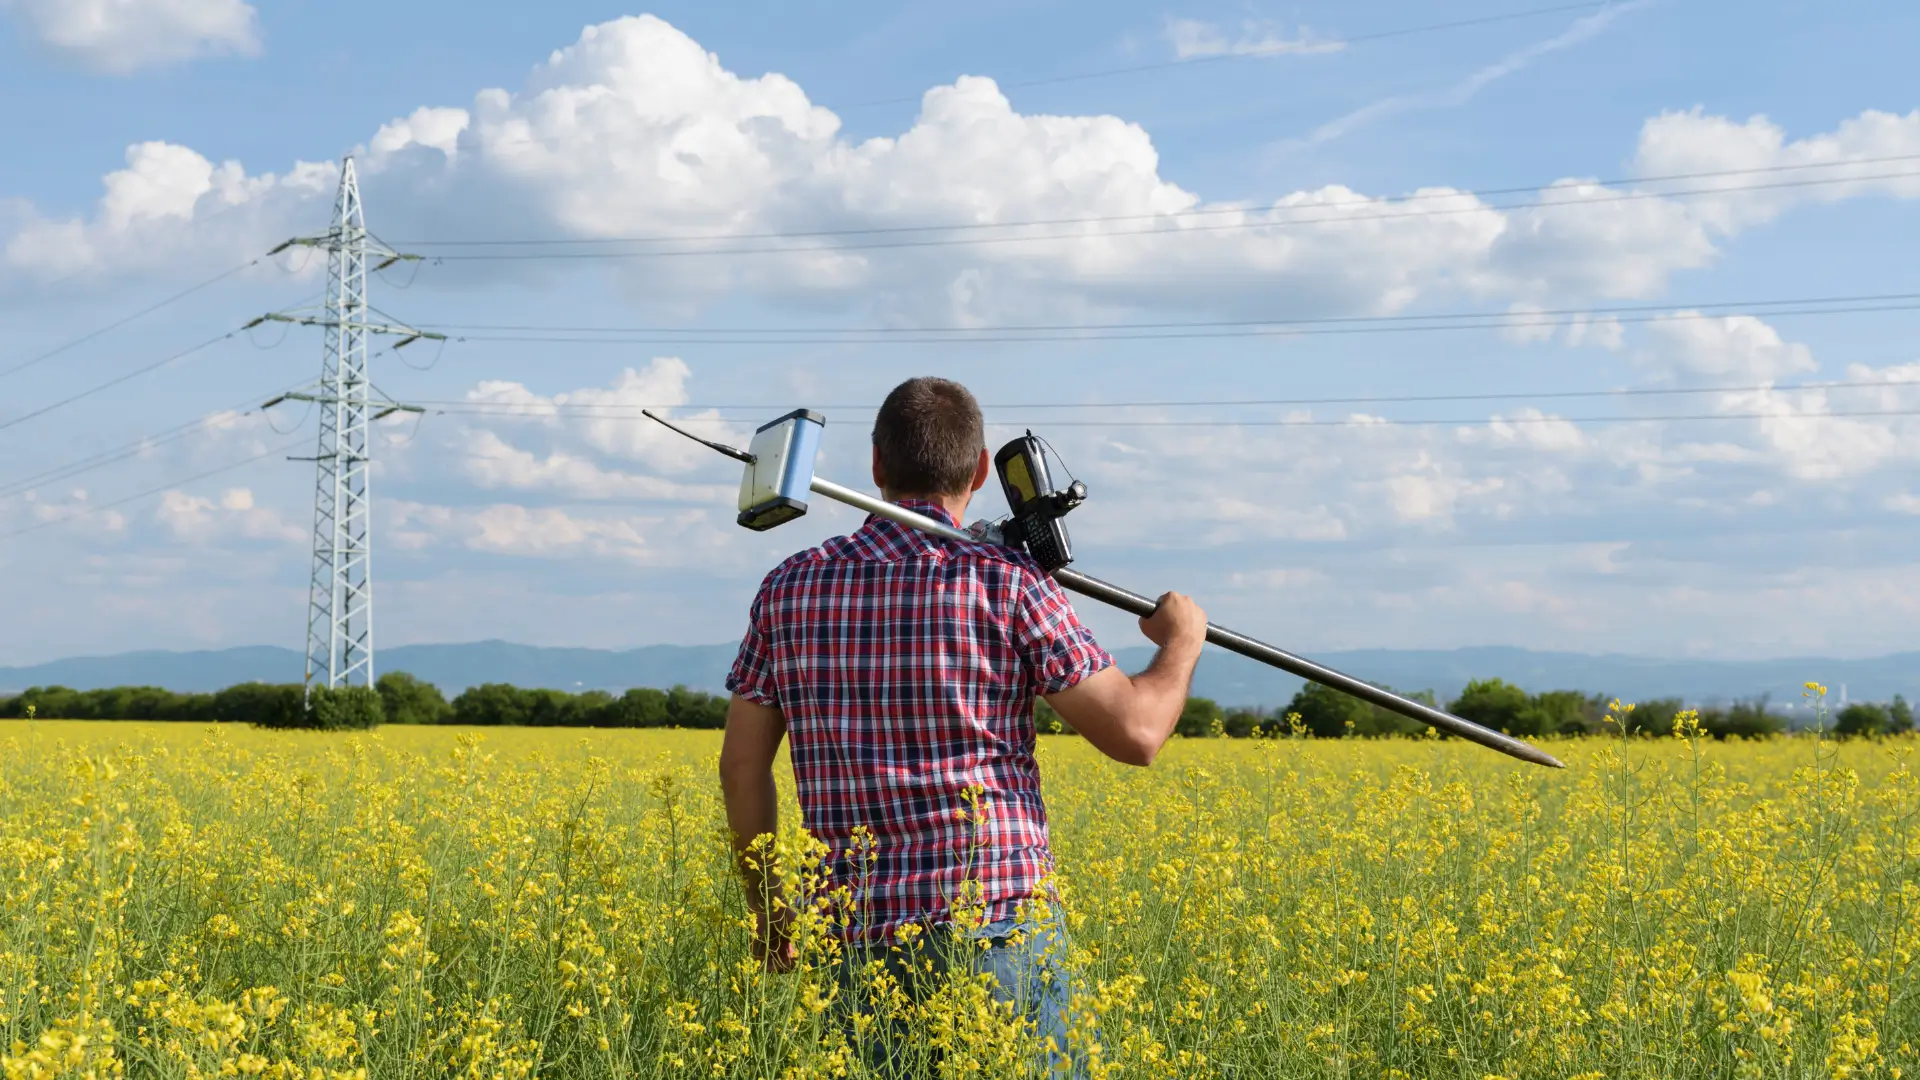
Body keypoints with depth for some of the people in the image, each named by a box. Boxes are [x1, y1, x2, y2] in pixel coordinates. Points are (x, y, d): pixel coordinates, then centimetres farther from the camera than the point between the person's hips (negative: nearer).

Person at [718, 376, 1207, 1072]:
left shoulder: (791, 588, 5)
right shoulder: (1005, 584, -7)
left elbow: (742, 766, 9)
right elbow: (1135, 733, -8)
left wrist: (765, 911, 21)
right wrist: (1183, 642, 11)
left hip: (860, 936, 4)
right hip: (1000, 927, -3)